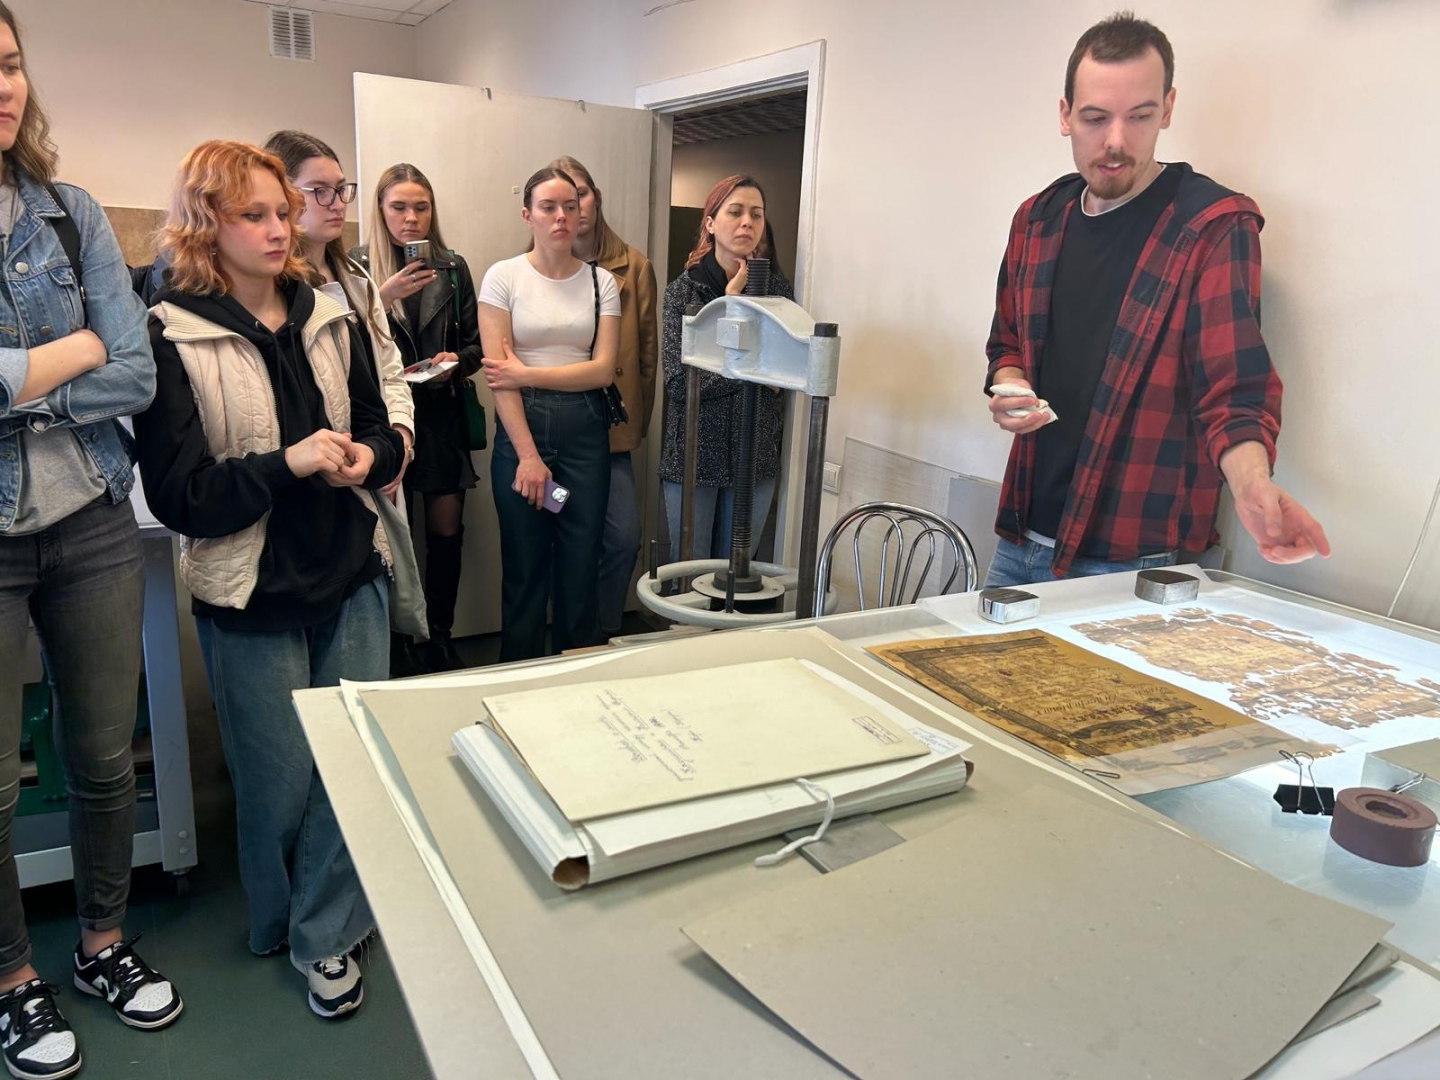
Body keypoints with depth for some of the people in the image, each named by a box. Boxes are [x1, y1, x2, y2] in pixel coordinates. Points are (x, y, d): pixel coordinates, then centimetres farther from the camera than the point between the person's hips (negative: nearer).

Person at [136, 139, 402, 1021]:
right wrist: (288, 463, -23)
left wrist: (367, 458, -10)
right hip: (252, 591, -4)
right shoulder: (172, 338, -8)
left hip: (353, 573, 4)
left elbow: (382, 430, 12)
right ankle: (280, 923, 37)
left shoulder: (328, 318, 6)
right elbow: (177, 492, -12)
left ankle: (328, 935, 28)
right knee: (281, 775, 9)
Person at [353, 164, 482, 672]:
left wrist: (456, 361, -11)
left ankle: (441, 640, 21)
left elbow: (474, 344, 10)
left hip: (441, 415, 3)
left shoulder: (453, 268, 7)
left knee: (447, 531, 7)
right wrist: (381, 298, -20)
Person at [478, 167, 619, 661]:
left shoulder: (601, 281, 5)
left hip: (585, 430, 2)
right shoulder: (503, 277, -1)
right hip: (521, 425, -2)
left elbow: (603, 369, -3)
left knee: (581, 565, 6)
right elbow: (498, 374, -7)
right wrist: (528, 455, -12)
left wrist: (527, 373, -12)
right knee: (525, 566, 5)